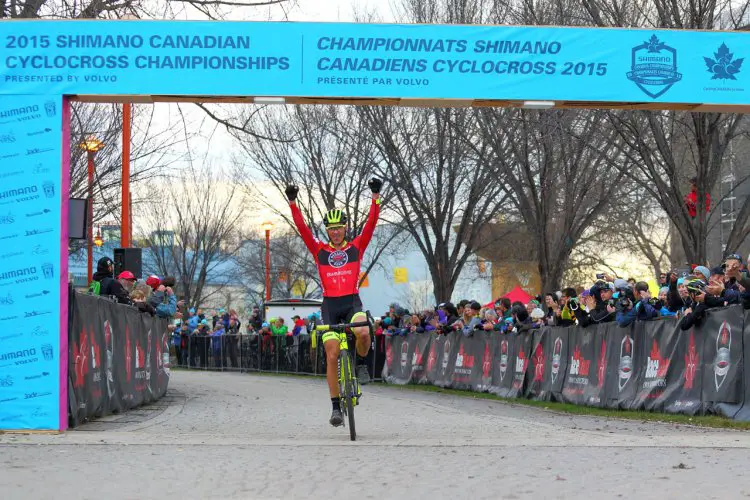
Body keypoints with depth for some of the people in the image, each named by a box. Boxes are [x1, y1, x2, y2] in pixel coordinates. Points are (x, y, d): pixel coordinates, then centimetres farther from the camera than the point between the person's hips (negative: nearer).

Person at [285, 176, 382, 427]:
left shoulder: (356, 247, 7)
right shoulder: (319, 250, 8)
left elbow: (371, 223, -3)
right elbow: (302, 228, -2)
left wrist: (376, 197, -14)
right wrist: (292, 203, -13)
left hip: (352, 302, -1)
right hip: (330, 305, 1)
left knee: (363, 333, -32)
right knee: (332, 355, -6)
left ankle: (361, 363, 1)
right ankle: (336, 407, 1)